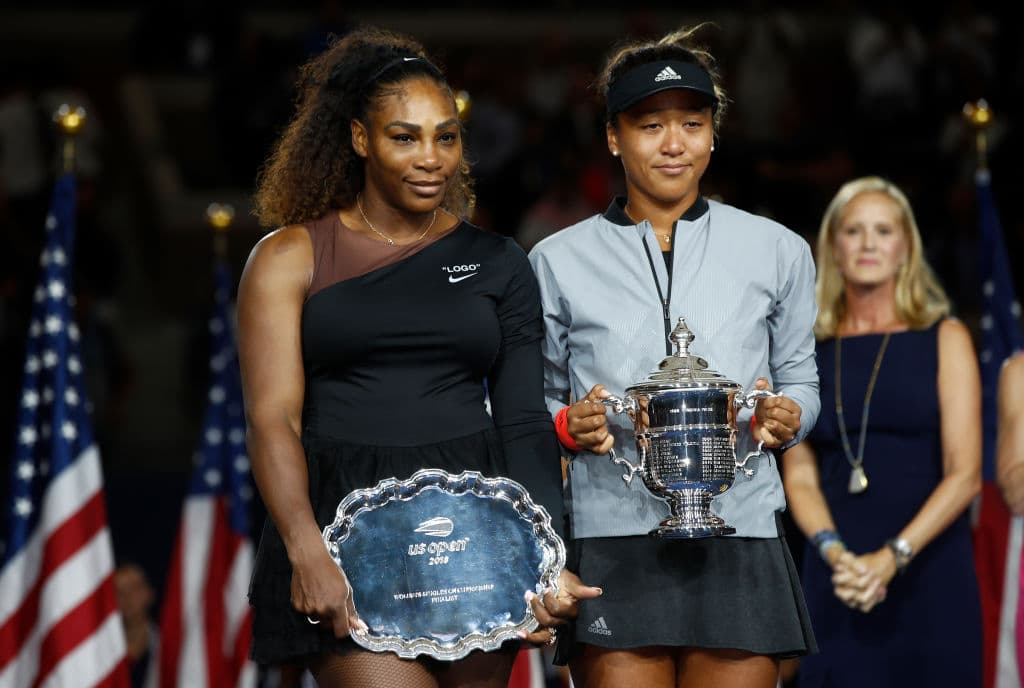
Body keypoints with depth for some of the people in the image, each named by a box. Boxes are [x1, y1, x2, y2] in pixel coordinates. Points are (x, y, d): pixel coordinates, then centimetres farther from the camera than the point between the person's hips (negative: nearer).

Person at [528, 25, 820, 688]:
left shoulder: (777, 251, 11)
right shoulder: (559, 261, 9)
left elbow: (801, 380, 18)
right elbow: (535, 403, 15)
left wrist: (786, 416, -5)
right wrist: (571, 426, -7)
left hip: (740, 539, 1)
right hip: (612, 540, -1)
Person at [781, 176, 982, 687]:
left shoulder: (945, 340, 5)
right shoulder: (810, 351, 10)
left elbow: (965, 472, -3)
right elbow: (799, 475, 6)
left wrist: (893, 557, -14)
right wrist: (835, 553, -12)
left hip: (929, 573, -1)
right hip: (837, 581, 1)